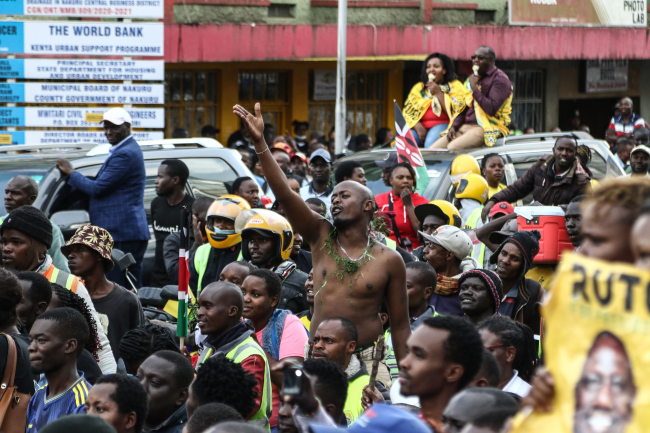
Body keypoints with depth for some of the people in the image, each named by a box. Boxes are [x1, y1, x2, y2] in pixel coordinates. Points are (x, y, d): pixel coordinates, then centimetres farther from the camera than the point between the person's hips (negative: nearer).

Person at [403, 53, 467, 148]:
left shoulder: (455, 86, 10)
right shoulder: (419, 87, 21)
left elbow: (455, 111, -5)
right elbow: (408, 111, 9)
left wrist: (438, 93, -6)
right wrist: (418, 126, -10)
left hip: (443, 124, -3)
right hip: (420, 125, 4)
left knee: (431, 143, -37)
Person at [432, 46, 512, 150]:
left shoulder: (500, 79, -5)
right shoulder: (474, 78, 23)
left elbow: (491, 110, -18)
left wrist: (475, 89, -14)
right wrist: (454, 126, 7)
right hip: (465, 126, 8)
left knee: (452, 148, -33)